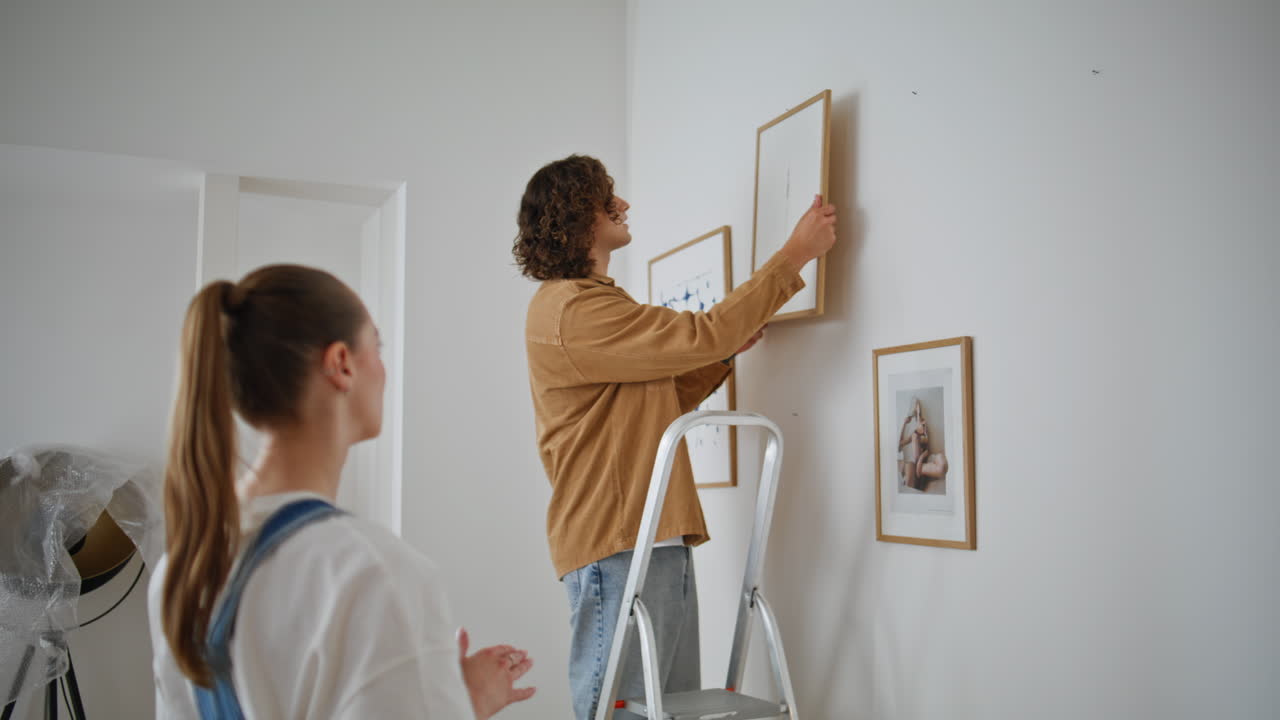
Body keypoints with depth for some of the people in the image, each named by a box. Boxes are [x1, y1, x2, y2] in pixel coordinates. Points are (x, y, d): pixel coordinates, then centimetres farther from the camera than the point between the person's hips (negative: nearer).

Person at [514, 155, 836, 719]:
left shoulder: (589, 302, 22)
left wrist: (724, 352, 11)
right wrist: (794, 256, -10)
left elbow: (656, 404, 22)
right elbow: (700, 335, -18)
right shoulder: (574, 309, -13)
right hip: (617, 546, -10)